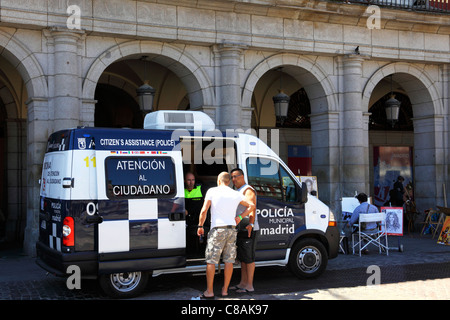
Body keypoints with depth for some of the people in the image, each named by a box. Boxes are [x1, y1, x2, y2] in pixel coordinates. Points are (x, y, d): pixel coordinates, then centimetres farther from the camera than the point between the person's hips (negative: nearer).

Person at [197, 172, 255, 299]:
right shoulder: (236, 194, 8)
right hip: (231, 229, 4)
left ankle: (209, 291, 3)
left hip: (217, 229, -4)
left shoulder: (212, 191, -2)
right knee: (229, 261, 9)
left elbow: (204, 210, -7)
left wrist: (200, 226, 3)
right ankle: (225, 290, 14)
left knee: (211, 261, 2)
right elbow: (251, 205, 10)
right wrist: (240, 217, 12)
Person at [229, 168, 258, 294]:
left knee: (248, 258, -6)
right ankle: (243, 283, 19)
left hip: (249, 230, -10)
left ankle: (249, 285, -1)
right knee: (242, 257, 13)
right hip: (240, 230, 10)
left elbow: (252, 209, -23)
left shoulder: (248, 191, -12)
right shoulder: (238, 192, 18)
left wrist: (250, 225, -36)